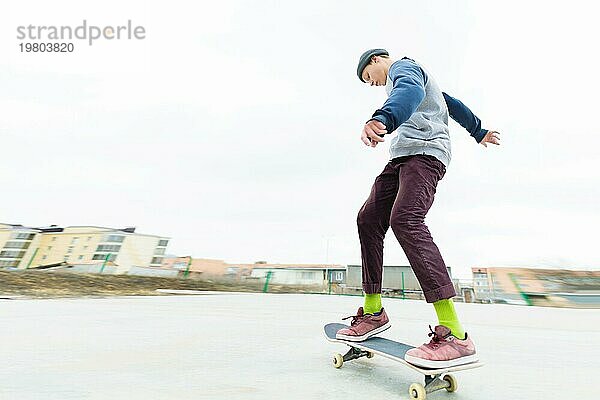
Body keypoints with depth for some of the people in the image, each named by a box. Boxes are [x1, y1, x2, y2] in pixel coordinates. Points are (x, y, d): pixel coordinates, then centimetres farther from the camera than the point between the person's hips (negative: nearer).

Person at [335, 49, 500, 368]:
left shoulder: (402, 67, 3)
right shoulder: (416, 77, 34)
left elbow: (410, 92, -24)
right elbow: (453, 104, 42)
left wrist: (382, 118, -45)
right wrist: (479, 132, 54)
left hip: (423, 152, -10)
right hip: (401, 159, 10)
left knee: (405, 220, -29)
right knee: (369, 219, -3)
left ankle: (456, 335, -35)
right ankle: (373, 312, 3)